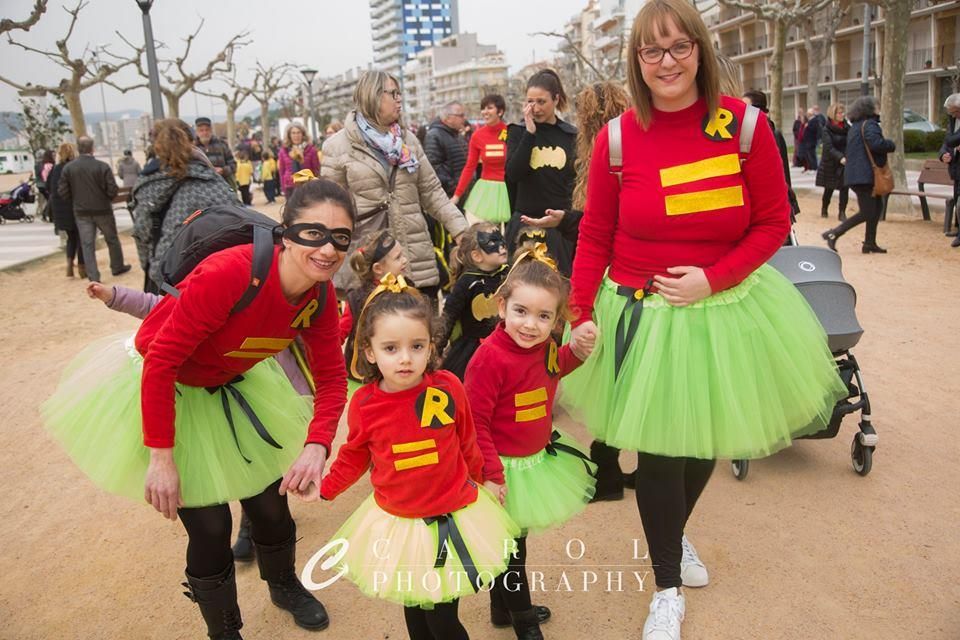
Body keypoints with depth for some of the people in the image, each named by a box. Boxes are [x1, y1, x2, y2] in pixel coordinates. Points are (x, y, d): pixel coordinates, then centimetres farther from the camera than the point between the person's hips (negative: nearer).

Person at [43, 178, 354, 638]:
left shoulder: (321, 298, -16)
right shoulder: (228, 273, -37)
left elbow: (331, 379, -10)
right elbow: (161, 361, -31)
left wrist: (316, 446, -27)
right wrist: (161, 458, -25)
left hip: (233, 385, 6)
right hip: (166, 388, -5)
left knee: (271, 504, 14)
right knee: (209, 527, 0)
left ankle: (284, 586, 48)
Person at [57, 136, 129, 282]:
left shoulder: (68, 168, -4)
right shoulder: (102, 166, -13)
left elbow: (62, 192, -3)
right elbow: (112, 190, -14)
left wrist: (77, 198, 16)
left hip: (81, 212, 2)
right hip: (102, 210, -2)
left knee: (87, 244, 5)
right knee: (112, 239, 17)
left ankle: (93, 277, 2)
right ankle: (117, 267, 30)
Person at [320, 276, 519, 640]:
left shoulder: (448, 388, -16)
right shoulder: (364, 404, -13)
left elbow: (467, 444, 1)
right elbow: (355, 456, 6)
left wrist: (481, 482, 14)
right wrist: (325, 487, 5)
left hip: (454, 516, -1)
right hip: (397, 523, 2)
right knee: (415, 610, 19)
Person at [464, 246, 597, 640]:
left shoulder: (544, 348, -6)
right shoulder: (490, 358, -29)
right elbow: (474, 423, -25)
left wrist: (576, 352, 0)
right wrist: (492, 474, -22)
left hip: (539, 458, 8)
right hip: (505, 468, -8)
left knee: (512, 541, 25)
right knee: (511, 547, 12)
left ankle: (503, 607, 47)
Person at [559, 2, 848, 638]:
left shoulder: (744, 125, -7)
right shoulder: (617, 138, -6)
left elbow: (774, 223, -3)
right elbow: (594, 236, -1)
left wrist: (712, 278, -16)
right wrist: (581, 313, -11)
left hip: (725, 310, 2)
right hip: (641, 315, -1)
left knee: (706, 443, 17)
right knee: (658, 454, 4)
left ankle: (672, 533, 49)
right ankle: (668, 587, 28)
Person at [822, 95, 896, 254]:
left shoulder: (855, 126, 18)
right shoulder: (870, 124, -11)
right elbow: (876, 143, -27)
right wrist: (891, 145, -8)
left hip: (855, 174, 10)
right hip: (865, 175, -10)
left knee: (877, 206, 15)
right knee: (867, 213, -7)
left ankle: (870, 243, 16)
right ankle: (833, 234, -7)